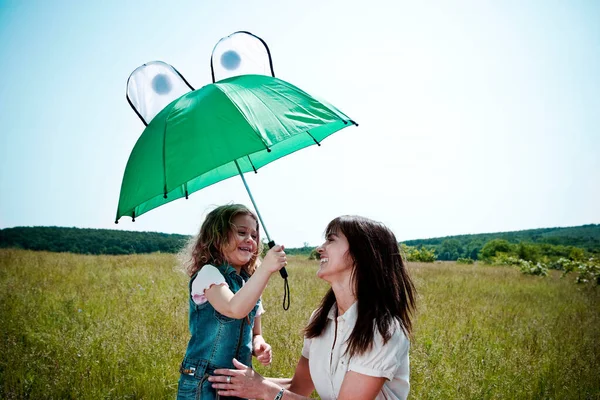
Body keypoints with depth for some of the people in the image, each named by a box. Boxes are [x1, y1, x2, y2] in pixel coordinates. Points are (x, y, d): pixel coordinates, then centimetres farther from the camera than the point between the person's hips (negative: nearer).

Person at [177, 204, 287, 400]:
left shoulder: (251, 283, 8)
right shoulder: (208, 273, -14)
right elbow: (235, 309, -33)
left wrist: (259, 346, -5)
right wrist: (265, 268, -36)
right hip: (204, 384, -7)